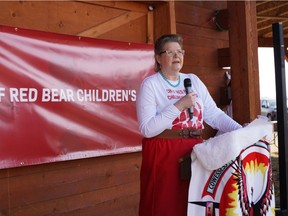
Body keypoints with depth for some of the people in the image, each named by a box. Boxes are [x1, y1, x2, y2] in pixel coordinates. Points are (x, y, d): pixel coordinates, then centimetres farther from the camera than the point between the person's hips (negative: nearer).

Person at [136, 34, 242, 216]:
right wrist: (179, 105, -19)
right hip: (163, 154, -5)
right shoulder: (150, 84, -6)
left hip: (195, 152, 5)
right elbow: (147, 129, -16)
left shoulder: (194, 80, 10)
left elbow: (214, 114, 4)